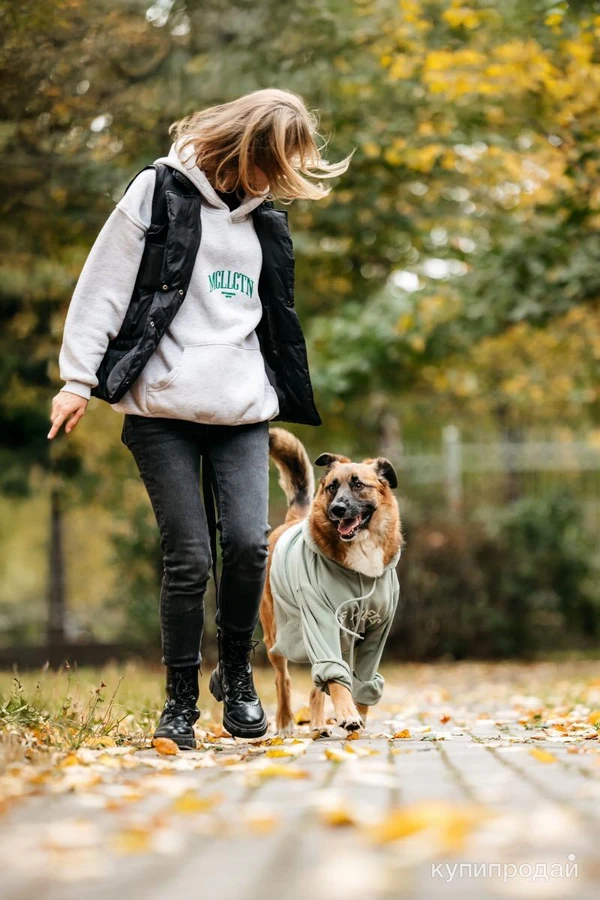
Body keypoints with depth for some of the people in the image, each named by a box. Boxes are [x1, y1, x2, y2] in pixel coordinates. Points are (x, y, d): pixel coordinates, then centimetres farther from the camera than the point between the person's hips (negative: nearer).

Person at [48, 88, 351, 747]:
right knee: (189, 557, -6)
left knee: (248, 544, -11)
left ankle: (236, 673, 13)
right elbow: (103, 287, -1)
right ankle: (180, 701, 9)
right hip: (162, 408, -4)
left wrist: (285, 400, 25)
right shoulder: (160, 192, 1)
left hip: (242, 412, 4)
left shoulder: (266, 220, 16)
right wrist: (78, 378, -6)